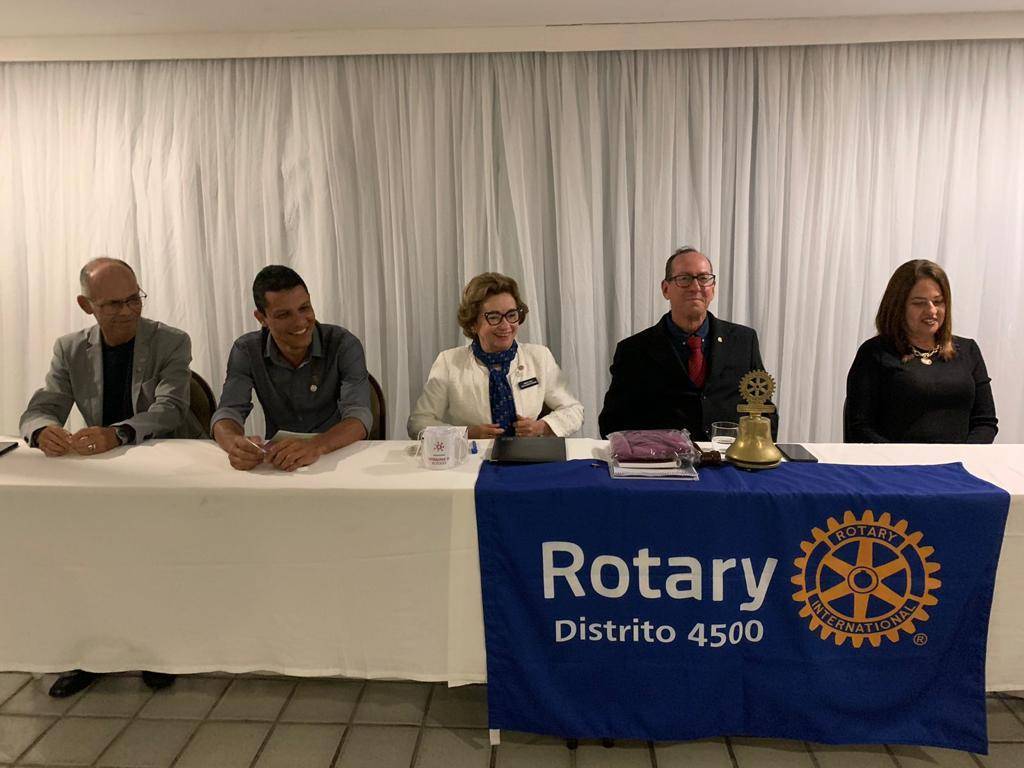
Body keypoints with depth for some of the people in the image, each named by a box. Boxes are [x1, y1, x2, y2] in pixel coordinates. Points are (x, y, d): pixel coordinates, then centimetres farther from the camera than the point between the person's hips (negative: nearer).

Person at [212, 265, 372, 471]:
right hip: (276, 462, 3)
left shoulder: (344, 345, -12)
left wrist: (316, 446, -42)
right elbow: (228, 412, -11)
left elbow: (358, 415, -22)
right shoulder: (246, 351, -3)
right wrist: (235, 443, -35)